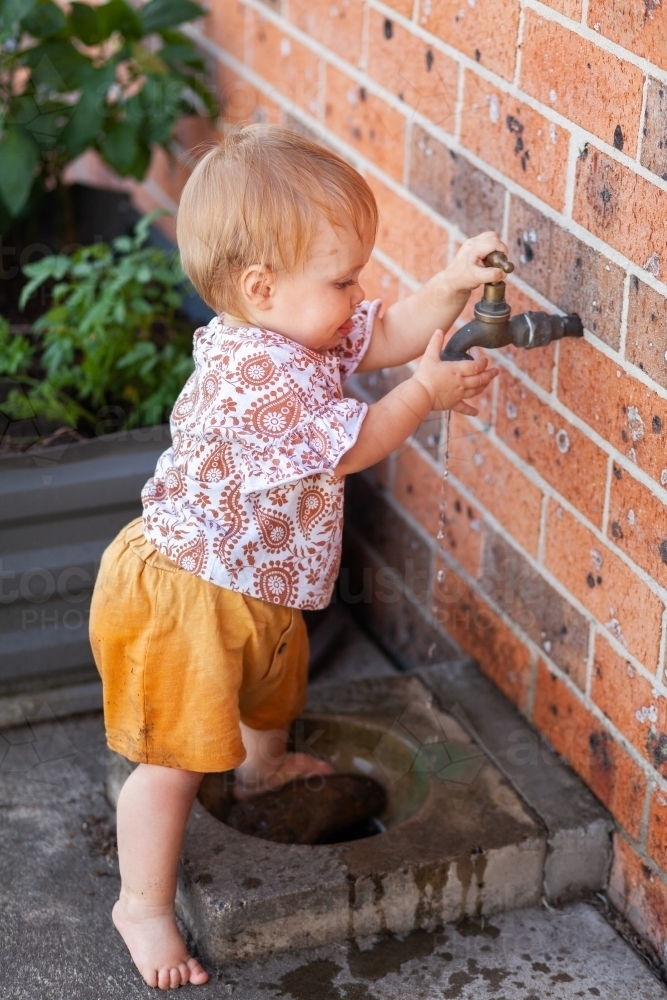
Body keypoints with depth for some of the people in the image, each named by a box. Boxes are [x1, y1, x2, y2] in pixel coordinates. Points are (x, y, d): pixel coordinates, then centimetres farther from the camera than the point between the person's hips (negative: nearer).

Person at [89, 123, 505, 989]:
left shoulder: (298, 330, -4)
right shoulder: (253, 378, -34)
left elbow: (389, 335, 5)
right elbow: (345, 449, -24)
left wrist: (453, 284, -10)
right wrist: (428, 392, -14)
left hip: (260, 580, 11)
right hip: (181, 594, -11)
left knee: (276, 675, 36)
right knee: (175, 757, -3)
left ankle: (264, 766, 66)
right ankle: (144, 903, 13)